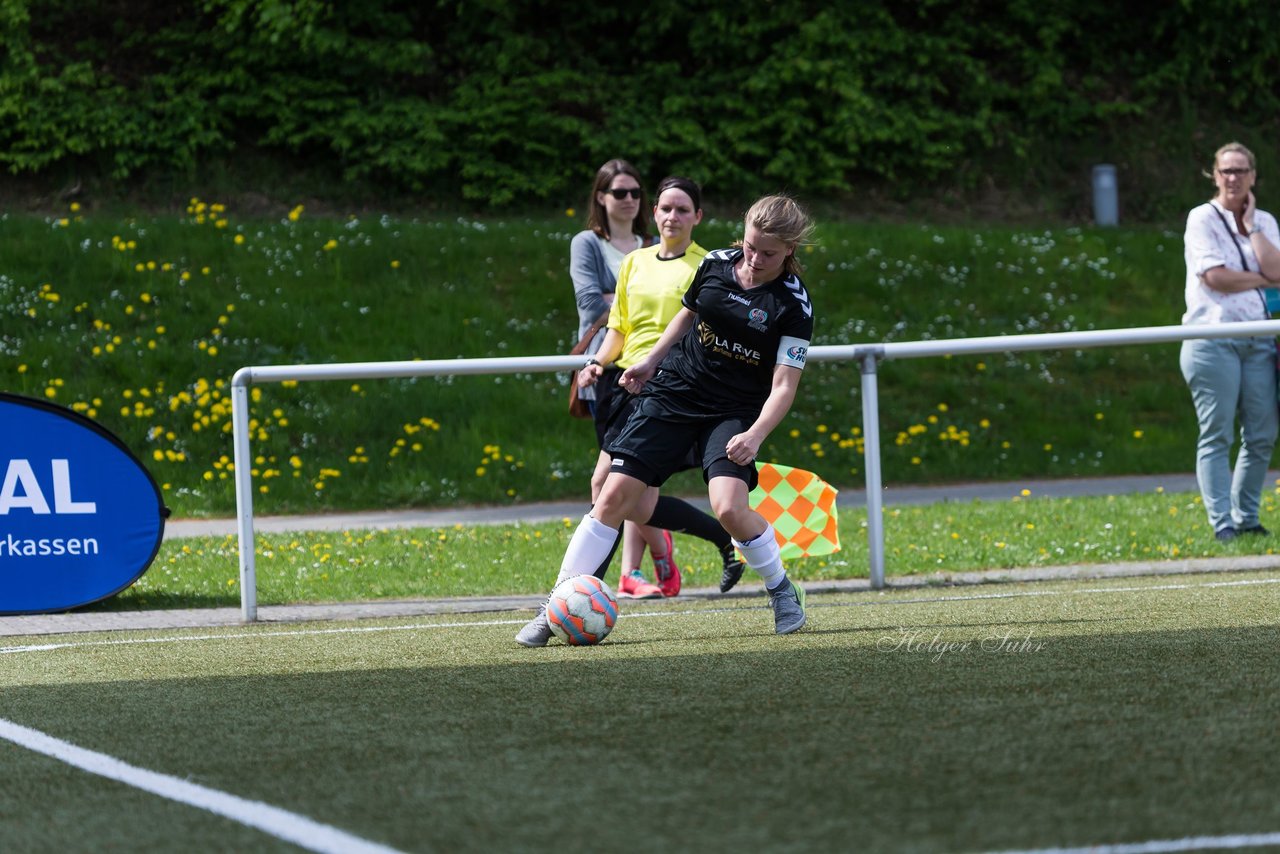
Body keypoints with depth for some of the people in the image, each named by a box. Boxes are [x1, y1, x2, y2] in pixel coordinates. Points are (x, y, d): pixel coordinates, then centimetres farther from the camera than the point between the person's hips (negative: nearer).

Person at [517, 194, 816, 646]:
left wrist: (755, 435, -31)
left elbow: (783, 385, -17)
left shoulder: (793, 304, -14)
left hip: (735, 412, -3)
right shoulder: (715, 265, -2)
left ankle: (783, 591, 4)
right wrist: (652, 360, 15)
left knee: (729, 507, -26)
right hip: (673, 391, 3)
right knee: (615, 496, -7)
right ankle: (554, 611, -1)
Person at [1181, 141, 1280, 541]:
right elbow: (1215, 277, -12)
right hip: (1213, 338, -5)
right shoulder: (1203, 218, 0)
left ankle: (1246, 519, 15)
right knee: (1217, 436, -6)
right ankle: (1221, 524, -6)